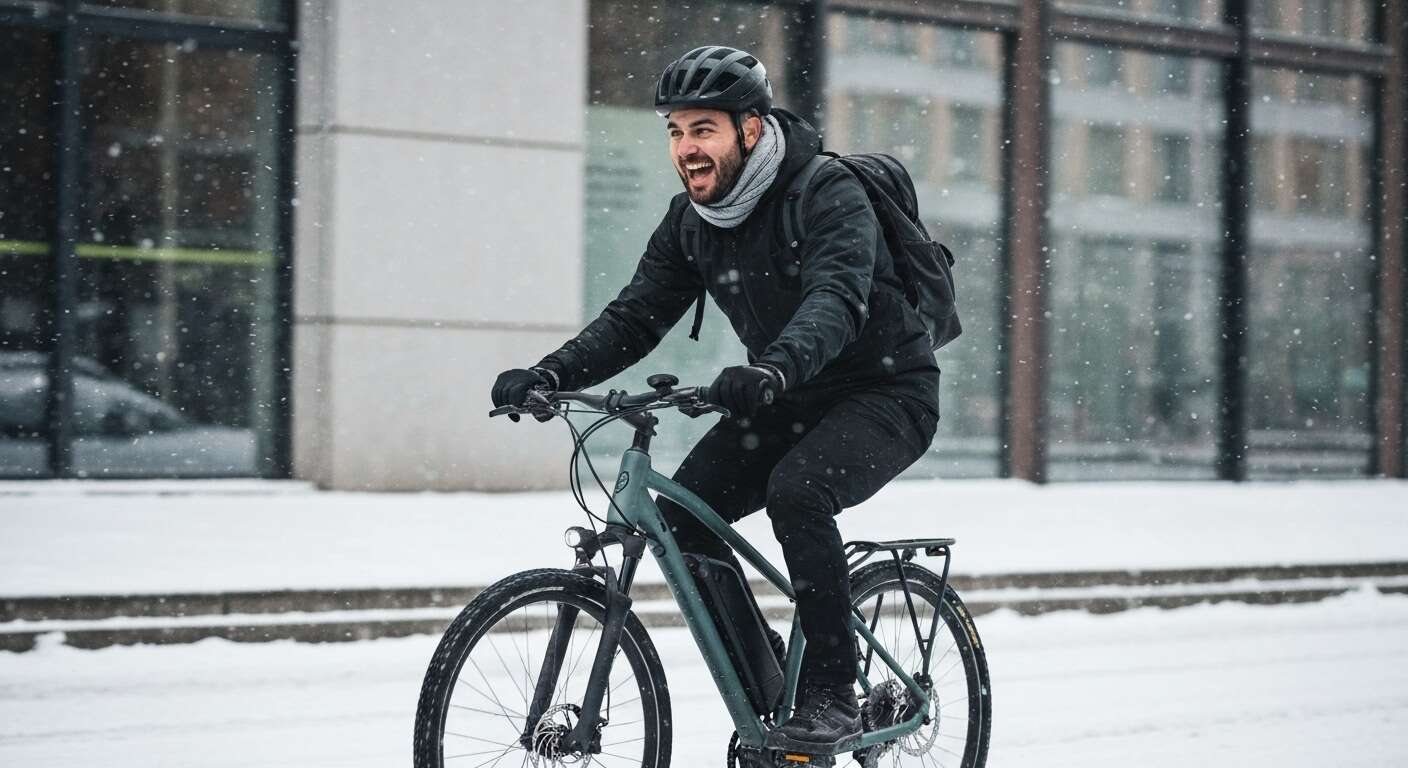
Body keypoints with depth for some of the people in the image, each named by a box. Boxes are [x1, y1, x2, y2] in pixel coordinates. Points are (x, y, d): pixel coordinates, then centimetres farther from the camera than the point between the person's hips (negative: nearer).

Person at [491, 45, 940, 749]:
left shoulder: (830, 194, -23)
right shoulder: (691, 221, -1)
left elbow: (836, 298, -40)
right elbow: (635, 316, -4)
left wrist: (771, 370, -59)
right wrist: (547, 375, -22)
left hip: (887, 392, -7)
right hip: (788, 401, 7)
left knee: (796, 490, -34)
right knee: (681, 513, -11)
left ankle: (832, 695, -21)